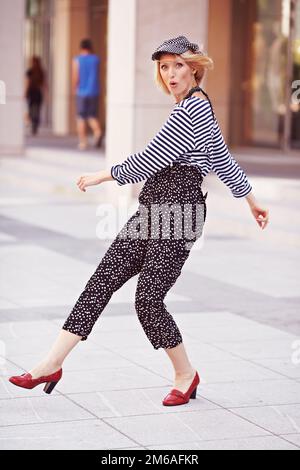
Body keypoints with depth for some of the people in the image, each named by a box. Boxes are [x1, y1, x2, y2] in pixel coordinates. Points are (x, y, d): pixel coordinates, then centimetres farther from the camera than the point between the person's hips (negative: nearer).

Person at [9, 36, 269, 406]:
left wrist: (102, 176, -3)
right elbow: (224, 162, 26)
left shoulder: (193, 107, -12)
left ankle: (186, 375, 11)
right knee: (102, 280, 1)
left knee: (148, 299, -10)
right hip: (154, 209, 10)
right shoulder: (193, 108, 19)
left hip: (177, 211, -10)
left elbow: (150, 160, -14)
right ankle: (52, 363, -1)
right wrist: (252, 200, 35)